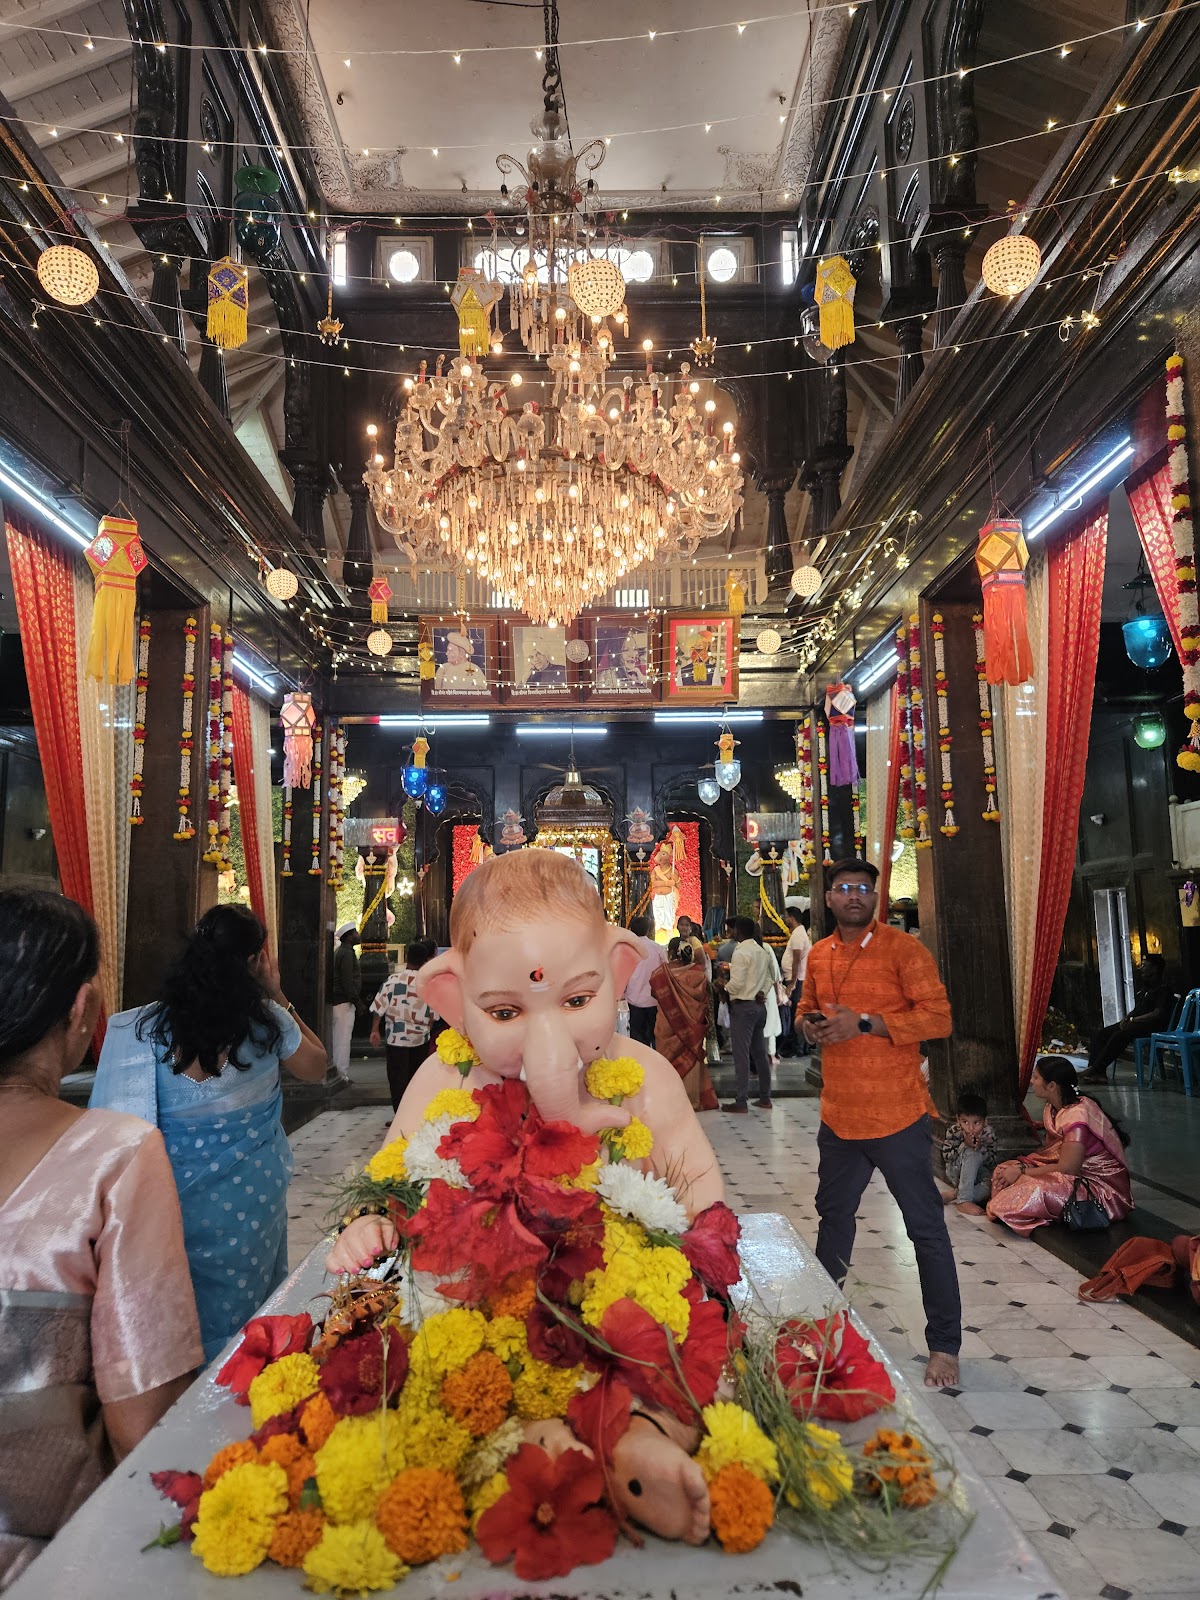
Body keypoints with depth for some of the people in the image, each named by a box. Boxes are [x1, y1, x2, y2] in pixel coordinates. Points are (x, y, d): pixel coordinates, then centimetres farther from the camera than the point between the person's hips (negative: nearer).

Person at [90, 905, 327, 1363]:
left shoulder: (150, 1028, -14)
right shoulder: (267, 1021, -13)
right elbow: (316, 1067, 6)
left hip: (182, 1198, 0)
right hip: (254, 1194, 0)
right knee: (250, 1304, 21)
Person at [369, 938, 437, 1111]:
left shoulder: (393, 980, -10)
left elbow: (379, 1006, -8)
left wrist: (375, 1029, 1)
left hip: (397, 1038, -3)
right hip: (421, 1038, 3)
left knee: (398, 1079, 5)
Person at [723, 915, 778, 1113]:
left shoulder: (741, 953, -15)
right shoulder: (762, 952, 11)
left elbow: (737, 983, -20)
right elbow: (770, 976, 16)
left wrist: (725, 988, -2)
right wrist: (762, 992, 6)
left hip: (742, 1006, -8)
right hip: (760, 1005, 8)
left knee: (741, 1055, -5)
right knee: (760, 1053, 14)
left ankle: (740, 1101, -3)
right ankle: (765, 1097, 19)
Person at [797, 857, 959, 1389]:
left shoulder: (904, 949, -10)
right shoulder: (819, 955, 8)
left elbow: (938, 1017, -16)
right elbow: (806, 1007, 22)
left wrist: (864, 1022, -22)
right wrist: (811, 1024, -2)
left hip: (896, 1116, -6)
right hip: (838, 1115, 6)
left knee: (926, 1229, 4)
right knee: (833, 1217, 23)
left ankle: (944, 1345, 18)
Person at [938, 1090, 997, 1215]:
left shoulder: (989, 1133, -14)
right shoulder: (953, 1131, -17)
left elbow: (992, 1163, -13)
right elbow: (946, 1157, -18)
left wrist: (981, 1147, -32)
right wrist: (964, 1144, -31)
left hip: (979, 1172, 2)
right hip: (956, 1174, -2)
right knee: (972, 1152, -35)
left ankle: (953, 1194, -29)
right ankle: (963, 1200, -38)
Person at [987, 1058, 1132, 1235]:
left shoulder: (1076, 1117, -27)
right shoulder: (1054, 1108, 2)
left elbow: (1067, 1168, -25)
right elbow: (1049, 1148, 10)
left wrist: (1022, 1172, -16)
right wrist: (1020, 1165, -8)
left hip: (1103, 1190, -9)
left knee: (1032, 1190, -32)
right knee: (1004, 1170, 1)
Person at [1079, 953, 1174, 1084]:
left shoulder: (1163, 989, -8)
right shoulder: (1143, 987, 21)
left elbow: (1158, 1014, -18)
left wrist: (1132, 1020, -15)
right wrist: (1127, 1018, 5)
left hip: (1151, 1026, -10)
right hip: (1135, 1023, 10)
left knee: (1119, 1036, -34)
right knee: (1099, 1035, -8)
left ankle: (1096, 1070, -31)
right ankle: (1097, 1072, -23)